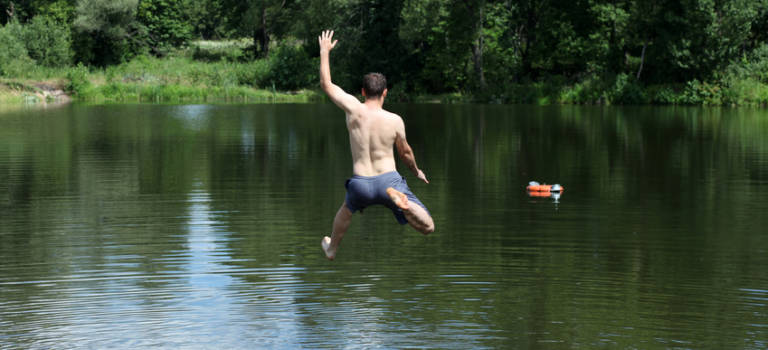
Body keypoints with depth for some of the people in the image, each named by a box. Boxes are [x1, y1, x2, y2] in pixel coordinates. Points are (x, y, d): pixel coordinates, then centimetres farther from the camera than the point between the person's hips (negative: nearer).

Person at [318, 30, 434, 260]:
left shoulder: (354, 109, -7)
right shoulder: (395, 121, -5)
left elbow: (326, 84, 6)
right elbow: (405, 152, 10)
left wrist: (325, 51, 16)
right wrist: (416, 171, 31)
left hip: (361, 185, 2)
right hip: (389, 179, -2)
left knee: (346, 210, 38)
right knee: (427, 228, -5)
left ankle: (332, 248, 53)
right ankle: (399, 199, -29)